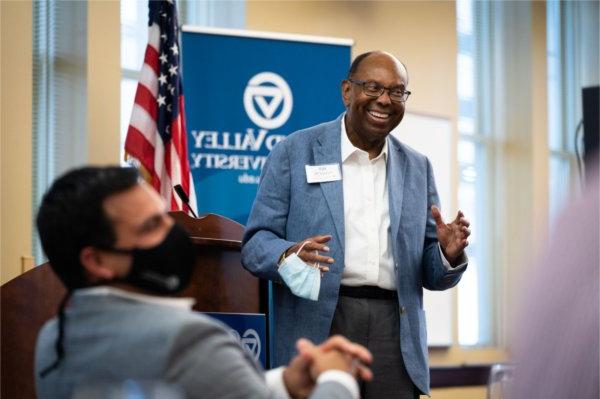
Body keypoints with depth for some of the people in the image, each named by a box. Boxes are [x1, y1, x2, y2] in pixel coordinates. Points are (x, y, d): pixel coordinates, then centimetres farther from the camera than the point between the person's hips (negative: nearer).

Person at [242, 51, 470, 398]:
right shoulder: (295, 152, 4)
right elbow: (256, 242, 0)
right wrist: (289, 256, -22)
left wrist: (449, 254, -7)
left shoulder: (417, 168, 15)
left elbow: (431, 274, 16)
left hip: (395, 332, 3)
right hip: (319, 327, -3)